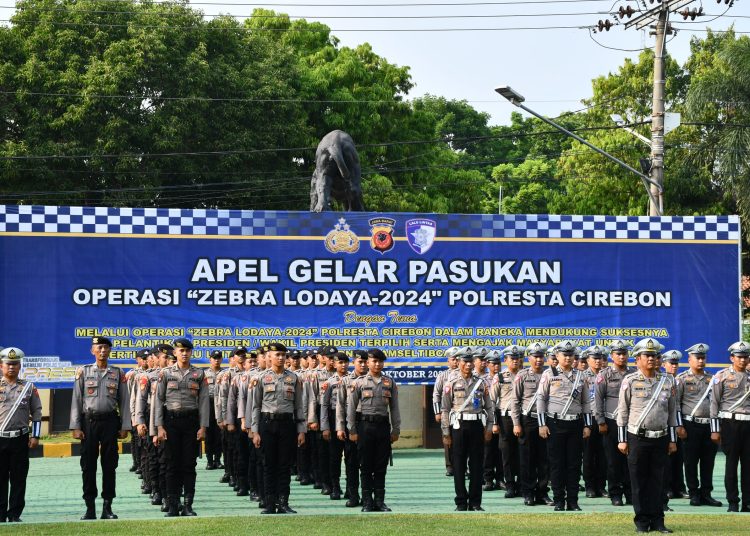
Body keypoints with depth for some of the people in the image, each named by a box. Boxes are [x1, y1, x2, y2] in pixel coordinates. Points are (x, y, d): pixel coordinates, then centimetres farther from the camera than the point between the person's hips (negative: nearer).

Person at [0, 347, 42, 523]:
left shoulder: (29, 388, 8)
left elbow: (36, 412, 10)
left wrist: (35, 436, 2)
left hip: (20, 438, 1)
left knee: (18, 478, 2)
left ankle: (15, 514, 8)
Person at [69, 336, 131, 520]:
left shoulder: (118, 374, 7)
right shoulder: (83, 372, 5)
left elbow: (124, 402, 7)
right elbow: (76, 401, 3)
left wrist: (125, 427, 0)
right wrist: (75, 427, -4)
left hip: (110, 421, 0)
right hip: (89, 421, 0)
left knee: (110, 465, 2)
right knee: (88, 465, 1)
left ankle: (107, 507, 8)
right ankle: (90, 508, 6)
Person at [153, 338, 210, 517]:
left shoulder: (199, 374, 5)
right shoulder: (166, 373, 4)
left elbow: (204, 401, 3)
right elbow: (159, 400, 3)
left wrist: (203, 427, -4)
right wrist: (159, 426, -5)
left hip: (191, 420, 0)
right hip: (171, 421, 0)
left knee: (189, 464, 2)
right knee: (172, 464, 1)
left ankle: (188, 505, 7)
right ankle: (172, 505, 5)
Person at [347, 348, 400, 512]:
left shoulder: (390, 383, 8)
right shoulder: (359, 383, 0)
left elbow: (394, 408, 10)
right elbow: (351, 407, 1)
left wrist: (396, 430, 6)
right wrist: (352, 430, -3)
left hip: (383, 425, 2)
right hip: (365, 425, -2)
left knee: (381, 467, 5)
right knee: (366, 466, 1)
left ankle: (380, 501, 10)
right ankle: (367, 502, 5)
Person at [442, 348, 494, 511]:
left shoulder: (481, 383, 9)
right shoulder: (451, 383, 2)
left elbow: (489, 407, 11)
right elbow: (445, 409, 0)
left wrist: (489, 429, 4)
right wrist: (446, 433, -4)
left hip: (477, 425, 2)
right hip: (458, 426, -2)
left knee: (476, 465, 3)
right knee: (459, 466, 1)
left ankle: (475, 502, 9)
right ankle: (461, 502, 6)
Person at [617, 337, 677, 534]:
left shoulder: (666, 382, 8)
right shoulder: (630, 381, -1)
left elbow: (672, 413, 12)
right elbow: (622, 412, 0)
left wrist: (673, 440, 9)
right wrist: (622, 440, -4)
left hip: (660, 439, 3)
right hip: (637, 438, -3)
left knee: (657, 481, 5)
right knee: (639, 481, 2)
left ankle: (657, 521, 10)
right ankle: (642, 522, 8)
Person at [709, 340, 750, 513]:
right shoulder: (722, 376, 1)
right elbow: (714, 403, -1)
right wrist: (715, 430, -6)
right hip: (730, 423, -3)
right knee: (731, 464, 1)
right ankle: (733, 503, 6)